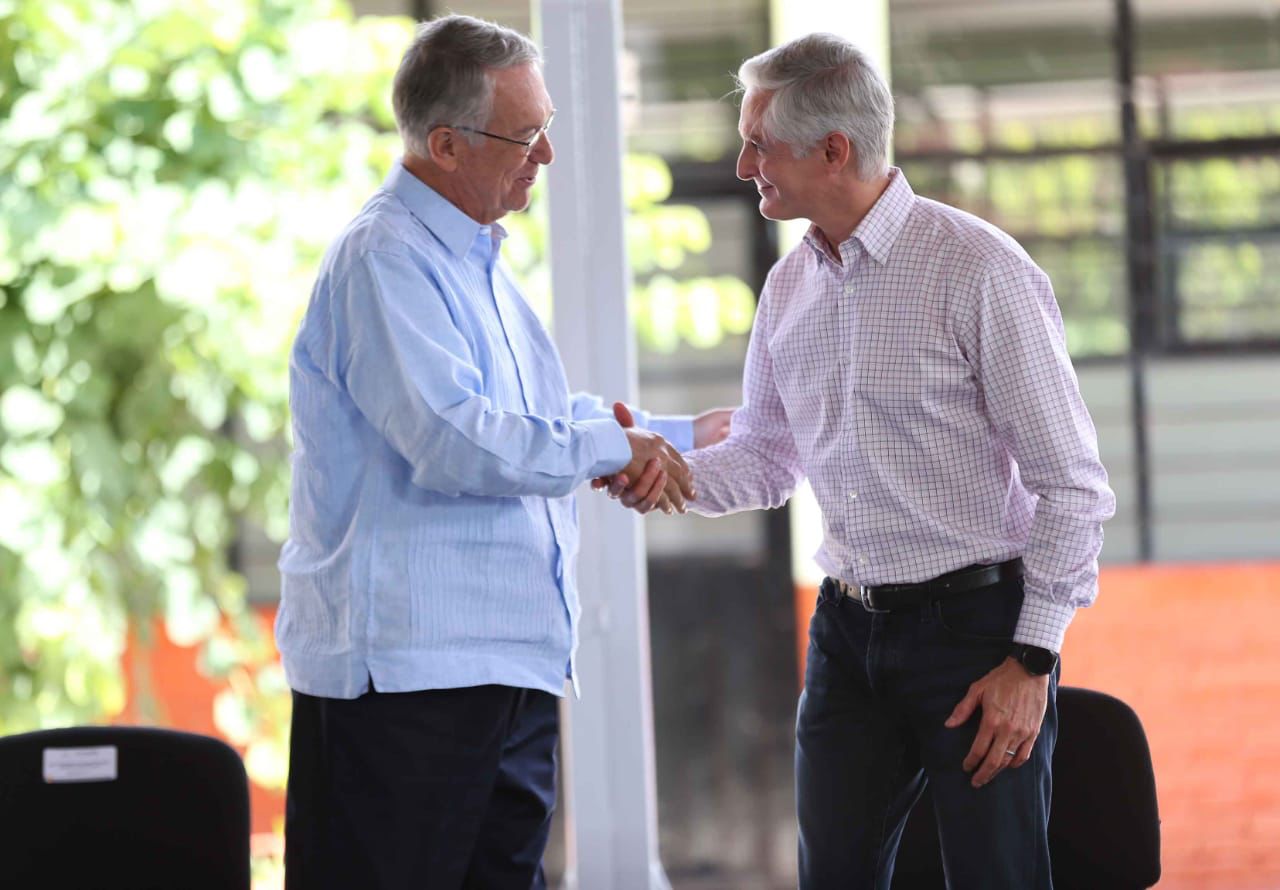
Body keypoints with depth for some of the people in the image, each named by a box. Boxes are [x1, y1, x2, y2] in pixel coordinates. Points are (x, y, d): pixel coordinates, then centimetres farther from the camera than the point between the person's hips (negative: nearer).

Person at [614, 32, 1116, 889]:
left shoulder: (976, 270, -14)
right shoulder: (790, 288, 8)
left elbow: (1071, 481, -12)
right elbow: (766, 458, 18)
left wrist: (1033, 657, -15)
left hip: (974, 623, -6)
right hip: (849, 628, 7)